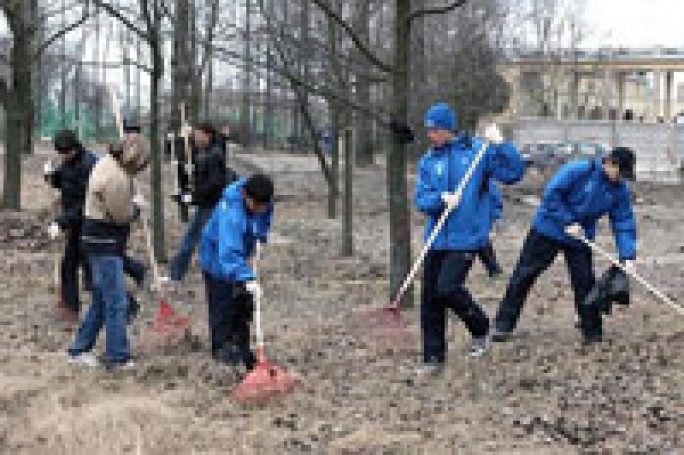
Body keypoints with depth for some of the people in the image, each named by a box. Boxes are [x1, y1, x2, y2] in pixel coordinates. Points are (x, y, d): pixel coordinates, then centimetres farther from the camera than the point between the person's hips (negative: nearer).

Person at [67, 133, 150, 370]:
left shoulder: (108, 163, 9)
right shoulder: (116, 177, -23)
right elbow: (123, 215, -17)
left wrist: (132, 204, 0)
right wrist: (137, 205, 0)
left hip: (100, 242, 10)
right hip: (105, 245, -10)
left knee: (101, 301, 17)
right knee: (116, 303, -4)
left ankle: (80, 349, 23)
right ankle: (118, 357, 2)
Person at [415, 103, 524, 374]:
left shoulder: (477, 151, -2)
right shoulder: (428, 161, 8)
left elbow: (513, 173, -5)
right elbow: (421, 200, 1)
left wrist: (500, 145, -17)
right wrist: (441, 199, -18)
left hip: (466, 238, -5)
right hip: (436, 238, 5)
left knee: (448, 288, -17)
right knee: (430, 297, 4)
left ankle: (480, 330, 11)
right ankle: (433, 358, 17)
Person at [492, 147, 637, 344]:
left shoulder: (620, 190, -5)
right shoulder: (578, 171, -21)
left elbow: (624, 223, -4)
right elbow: (551, 194, -22)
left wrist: (627, 256, -15)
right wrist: (568, 223, -24)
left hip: (580, 239, 4)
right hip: (548, 230, -3)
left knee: (584, 283, 2)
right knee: (524, 275, 0)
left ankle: (592, 331, 17)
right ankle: (504, 324, 9)